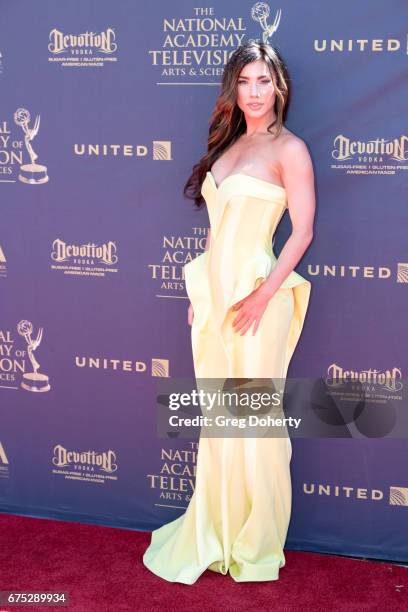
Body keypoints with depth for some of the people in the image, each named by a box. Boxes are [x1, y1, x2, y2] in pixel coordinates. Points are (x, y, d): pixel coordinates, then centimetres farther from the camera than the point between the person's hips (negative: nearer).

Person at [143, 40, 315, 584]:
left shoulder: (289, 149, -6)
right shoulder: (228, 145, 15)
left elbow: (302, 232, -11)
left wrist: (264, 294, -18)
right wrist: (200, 292, 14)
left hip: (255, 294, -7)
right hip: (214, 293, 7)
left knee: (254, 421, 2)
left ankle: (256, 546, 19)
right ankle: (215, 532, 28)